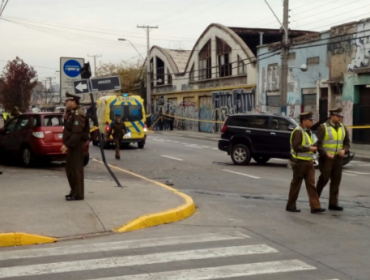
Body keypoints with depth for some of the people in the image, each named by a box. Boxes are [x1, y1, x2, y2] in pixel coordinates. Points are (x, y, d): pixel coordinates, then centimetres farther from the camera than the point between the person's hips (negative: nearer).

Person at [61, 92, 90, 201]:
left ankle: (78, 194, -1)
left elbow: (77, 133, -24)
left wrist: (67, 145, -26)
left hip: (76, 146, -11)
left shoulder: (78, 114, -16)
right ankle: (74, 191, 27)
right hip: (73, 146, 11)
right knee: (70, 169, 17)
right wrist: (66, 118, 6)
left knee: (76, 169, -6)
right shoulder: (72, 113, 18)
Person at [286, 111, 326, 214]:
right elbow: (296, 147, -23)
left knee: (311, 184, 3)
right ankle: (291, 206, 14)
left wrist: (313, 147, 6)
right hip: (300, 162, -8)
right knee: (296, 185, 3)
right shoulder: (298, 131, -15)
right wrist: (309, 148, -21)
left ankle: (315, 207, 2)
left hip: (308, 162, 8)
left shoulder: (307, 131, 15)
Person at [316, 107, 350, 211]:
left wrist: (344, 150, -3)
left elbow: (347, 142, 17)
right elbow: (318, 143, -9)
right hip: (326, 158, -6)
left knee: (336, 181, 5)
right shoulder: (323, 127, -7)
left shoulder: (343, 127, 11)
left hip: (338, 158, 6)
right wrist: (325, 153, -20)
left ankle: (333, 203, 11)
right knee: (324, 178, -5)